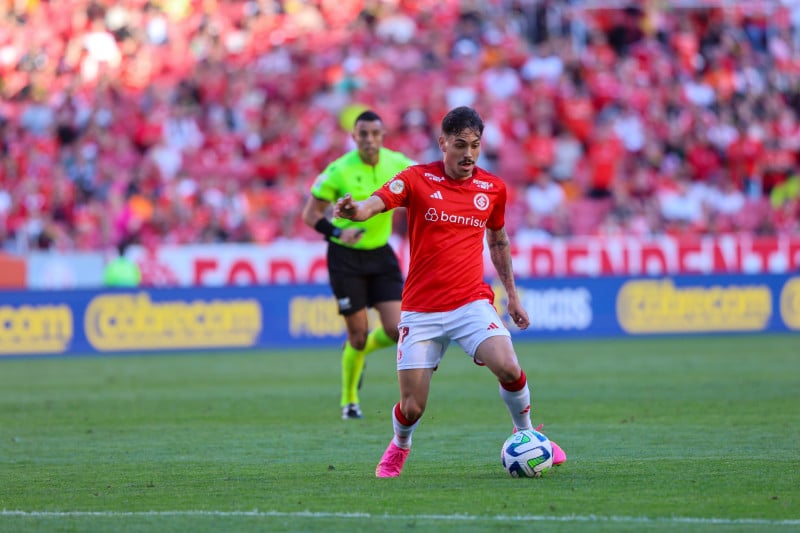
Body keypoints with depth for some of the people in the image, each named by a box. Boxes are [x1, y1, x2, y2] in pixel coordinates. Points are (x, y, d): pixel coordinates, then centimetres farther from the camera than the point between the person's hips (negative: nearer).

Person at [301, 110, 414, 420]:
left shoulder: (396, 164, -6)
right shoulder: (339, 171, -15)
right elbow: (310, 214, -10)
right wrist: (337, 232, -25)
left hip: (381, 254, 4)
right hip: (346, 257, -4)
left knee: (396, 330, -8)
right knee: (358, 333, -3)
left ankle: (361, 349, 28)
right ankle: (349, 401, 19)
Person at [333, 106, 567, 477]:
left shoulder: (493, 188, 6)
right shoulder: (417, 179, -5)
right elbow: (376, 202, -23)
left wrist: (512, 295, 24)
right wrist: (356, 209, -46)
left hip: (471, 302, 2)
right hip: (420, 309, -2)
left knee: (508, 368, -24)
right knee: (411, 408, -4)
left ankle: (526, 434, 5)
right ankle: (399, 447, 33)